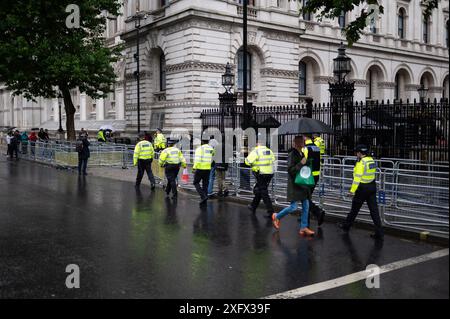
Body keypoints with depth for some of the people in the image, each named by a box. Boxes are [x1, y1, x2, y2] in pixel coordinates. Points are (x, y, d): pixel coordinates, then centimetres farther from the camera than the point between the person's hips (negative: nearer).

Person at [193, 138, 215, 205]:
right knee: (205, 184, 13)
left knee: (196, 183, 9)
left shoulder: (199, 148, -9)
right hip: (208, 169, 5)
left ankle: (203, 196, -6)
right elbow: (212, 160, 4)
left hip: (200, 168, -5)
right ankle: (203, 199, 13)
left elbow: (197, 159, -18)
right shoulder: (211, 149, 7)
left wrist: (194, 167, -17)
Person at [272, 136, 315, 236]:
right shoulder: (292, 154, -13)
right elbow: (290, 170, -20)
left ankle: (303, 228, 11)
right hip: (295, 185, -8)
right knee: (294, 207, -6)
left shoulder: (302, 154, 13)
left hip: (303, 184, 8)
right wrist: (301, 163, -23)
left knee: (306, 206, 5)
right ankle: (277, 216, 17)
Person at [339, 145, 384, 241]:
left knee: (355, 208, 10)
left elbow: (357, 178, -20)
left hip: (362, 188, -7)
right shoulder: (372, 160, 8)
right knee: (374, 210, 5)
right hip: (372, 187, 7)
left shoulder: (361, 163, -17)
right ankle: (379, 233, 3)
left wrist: (352, 190, -18)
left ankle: (346, 226, 27)